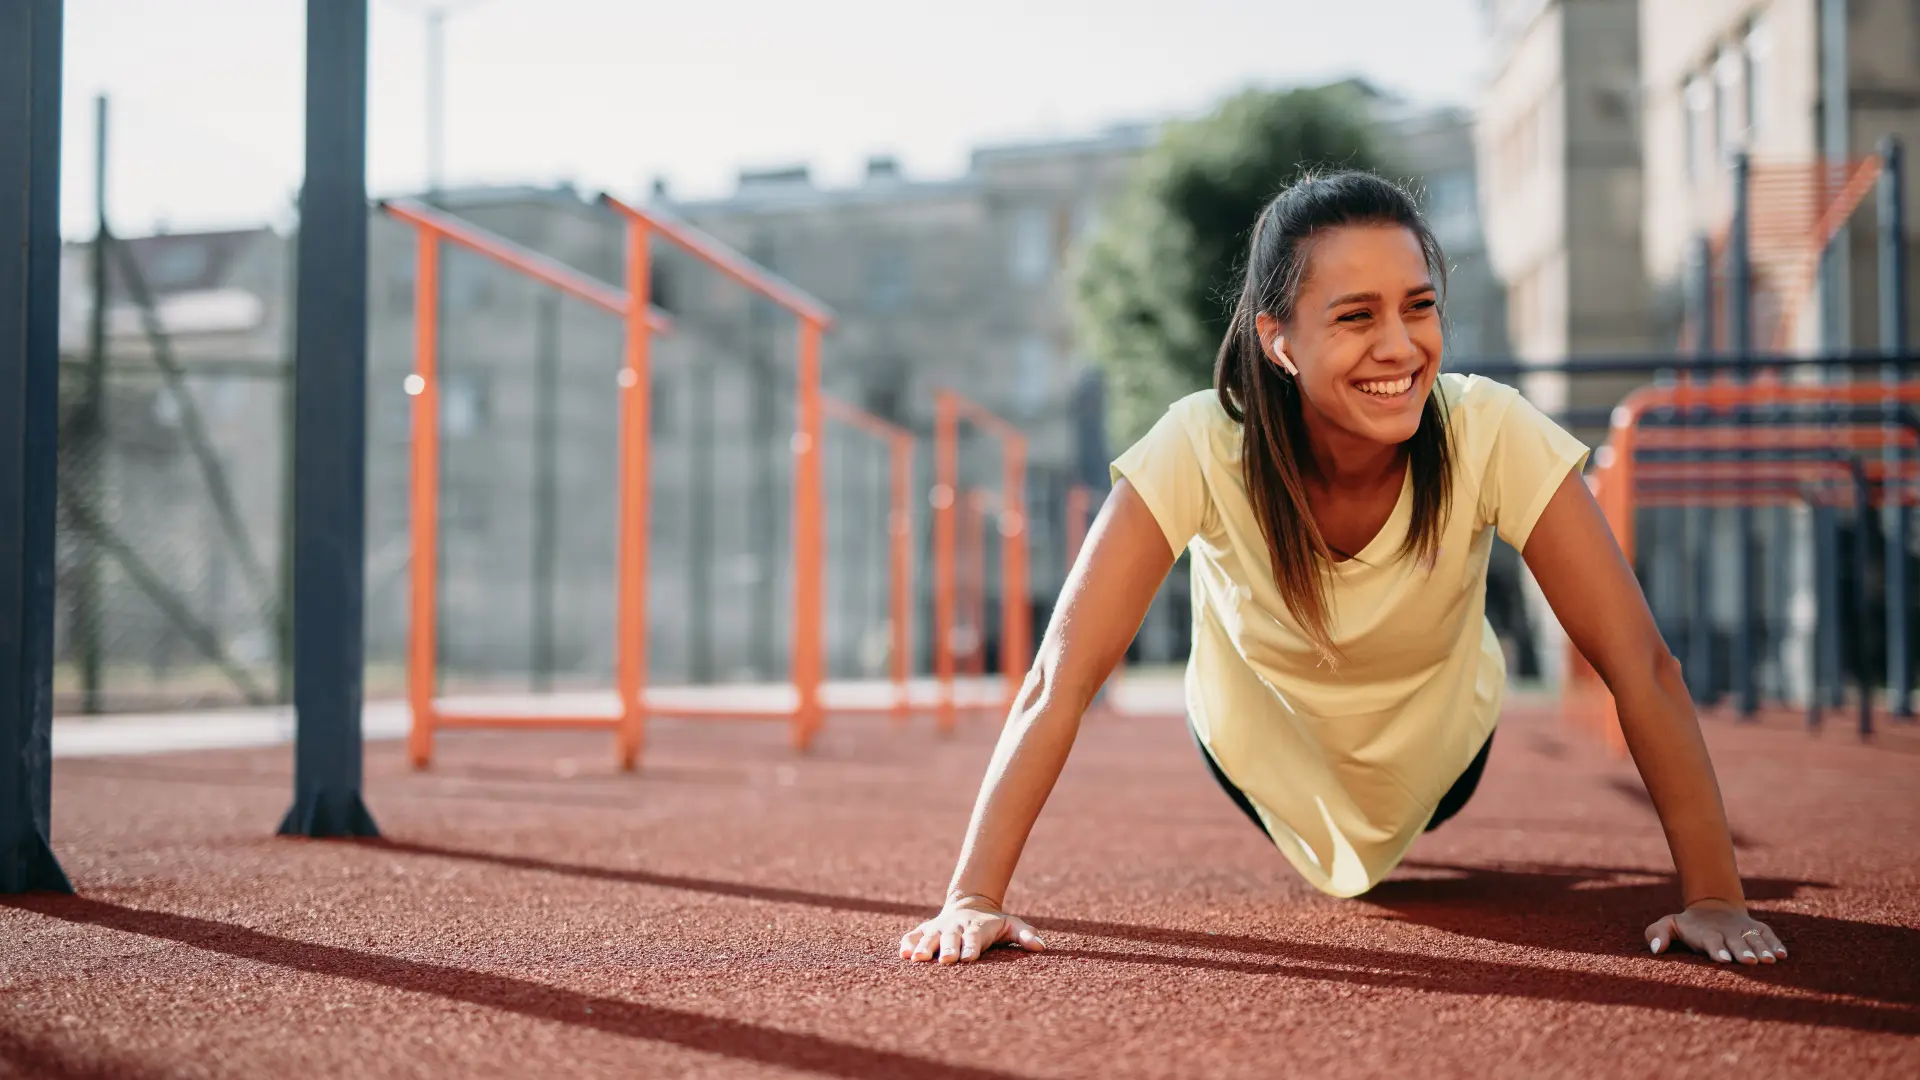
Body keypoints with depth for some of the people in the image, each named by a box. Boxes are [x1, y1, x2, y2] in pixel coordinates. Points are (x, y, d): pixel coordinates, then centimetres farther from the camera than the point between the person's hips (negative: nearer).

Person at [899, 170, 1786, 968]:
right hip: (1266, 748, 0)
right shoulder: (1201, 448, -38)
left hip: (1433, 744, 1)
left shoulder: (1494, 433, -37)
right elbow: (1062, 678, -40)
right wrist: (973, 898, -47)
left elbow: (1641, 666, -34)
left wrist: (1714, 897, -39)